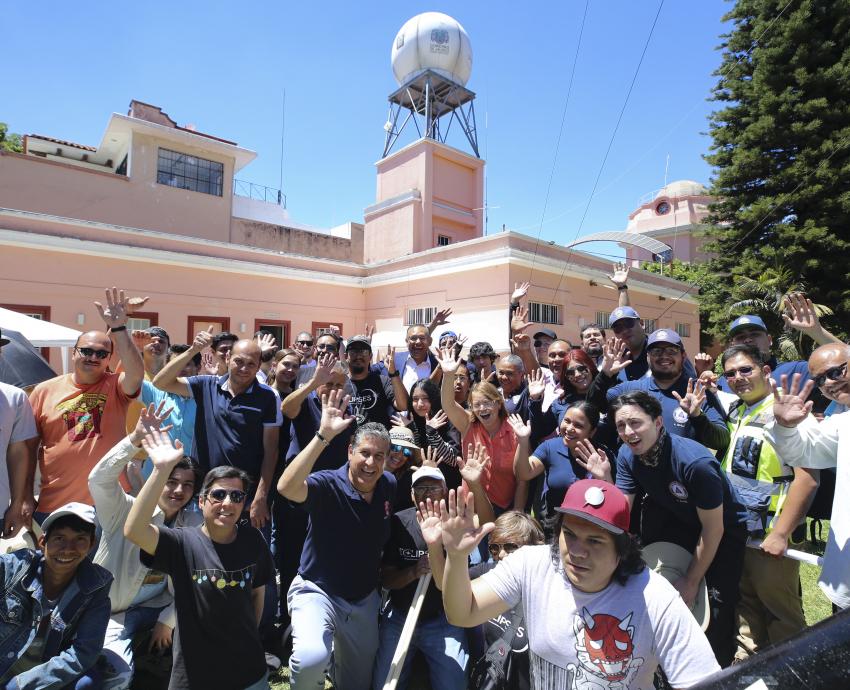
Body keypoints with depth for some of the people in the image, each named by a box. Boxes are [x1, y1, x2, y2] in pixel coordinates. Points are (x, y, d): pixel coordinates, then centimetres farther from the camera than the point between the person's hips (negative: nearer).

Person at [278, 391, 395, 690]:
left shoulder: (389, 486, -7)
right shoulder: (328, 485, -25)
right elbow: (287, 487, -46)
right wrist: (324, 434, -51)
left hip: (365, 598, 5)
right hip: (317, 590, -5)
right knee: (312, 657, -34)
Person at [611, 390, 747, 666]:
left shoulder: (695, 462, -35)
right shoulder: (627, 455, -18)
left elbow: (713, 529, -23)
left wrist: (691, 581, -12)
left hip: (724, 530, -4)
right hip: (679, 522, 5)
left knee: (717, 611, -5)